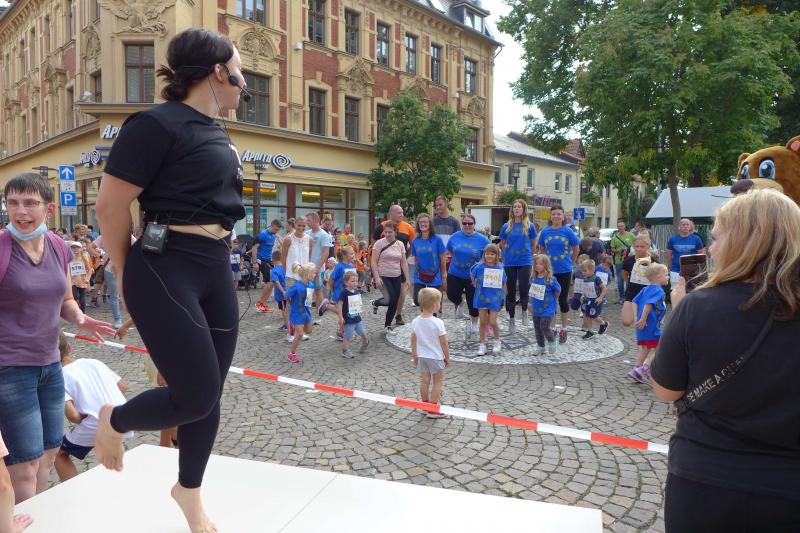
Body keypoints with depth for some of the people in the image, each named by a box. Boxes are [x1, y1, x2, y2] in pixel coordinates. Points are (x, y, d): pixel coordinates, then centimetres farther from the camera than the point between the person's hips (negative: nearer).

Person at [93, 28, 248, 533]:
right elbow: (111, 206, -11)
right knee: (197, 397, -7)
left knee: (210, 394, 13)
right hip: (166, 271, -8)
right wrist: (127, 272, 1)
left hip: (216, 271, 8)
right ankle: (113, 420, 26)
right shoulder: (158, 123, -12)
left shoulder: (218, 133, 14)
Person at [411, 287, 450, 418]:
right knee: (438, 382, 8)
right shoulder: (438, 323, -21)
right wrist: (447, 357, -2)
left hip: (421, 356, 5)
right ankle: (433, 410, 10)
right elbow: (443, 342, -15)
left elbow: (413, 340, 4)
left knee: (425, 380, 16)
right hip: (436, 357, -5)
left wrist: (414, 355, 16)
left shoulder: (415, 321, -5)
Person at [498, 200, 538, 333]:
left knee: (524, 288, -11)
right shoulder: (506, 226, 2)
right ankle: (511, 320, 18)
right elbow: (502, 244, 13)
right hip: (509, 263, 1)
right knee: (511, 292, 6)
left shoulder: (529, 226, 0)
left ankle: (524, 311, 17)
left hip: (525, 262, -1)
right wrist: (508, 254, 9)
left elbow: (533, 243, 12)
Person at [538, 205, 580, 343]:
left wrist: (568, 262, 11)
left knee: (563, 300, 4)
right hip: (549, 270, 2)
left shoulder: (568, 231, -5)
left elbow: (576, 249, 6)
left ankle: (564, 330, 17)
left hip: (564, 271, -2)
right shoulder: (545, 231, 0)